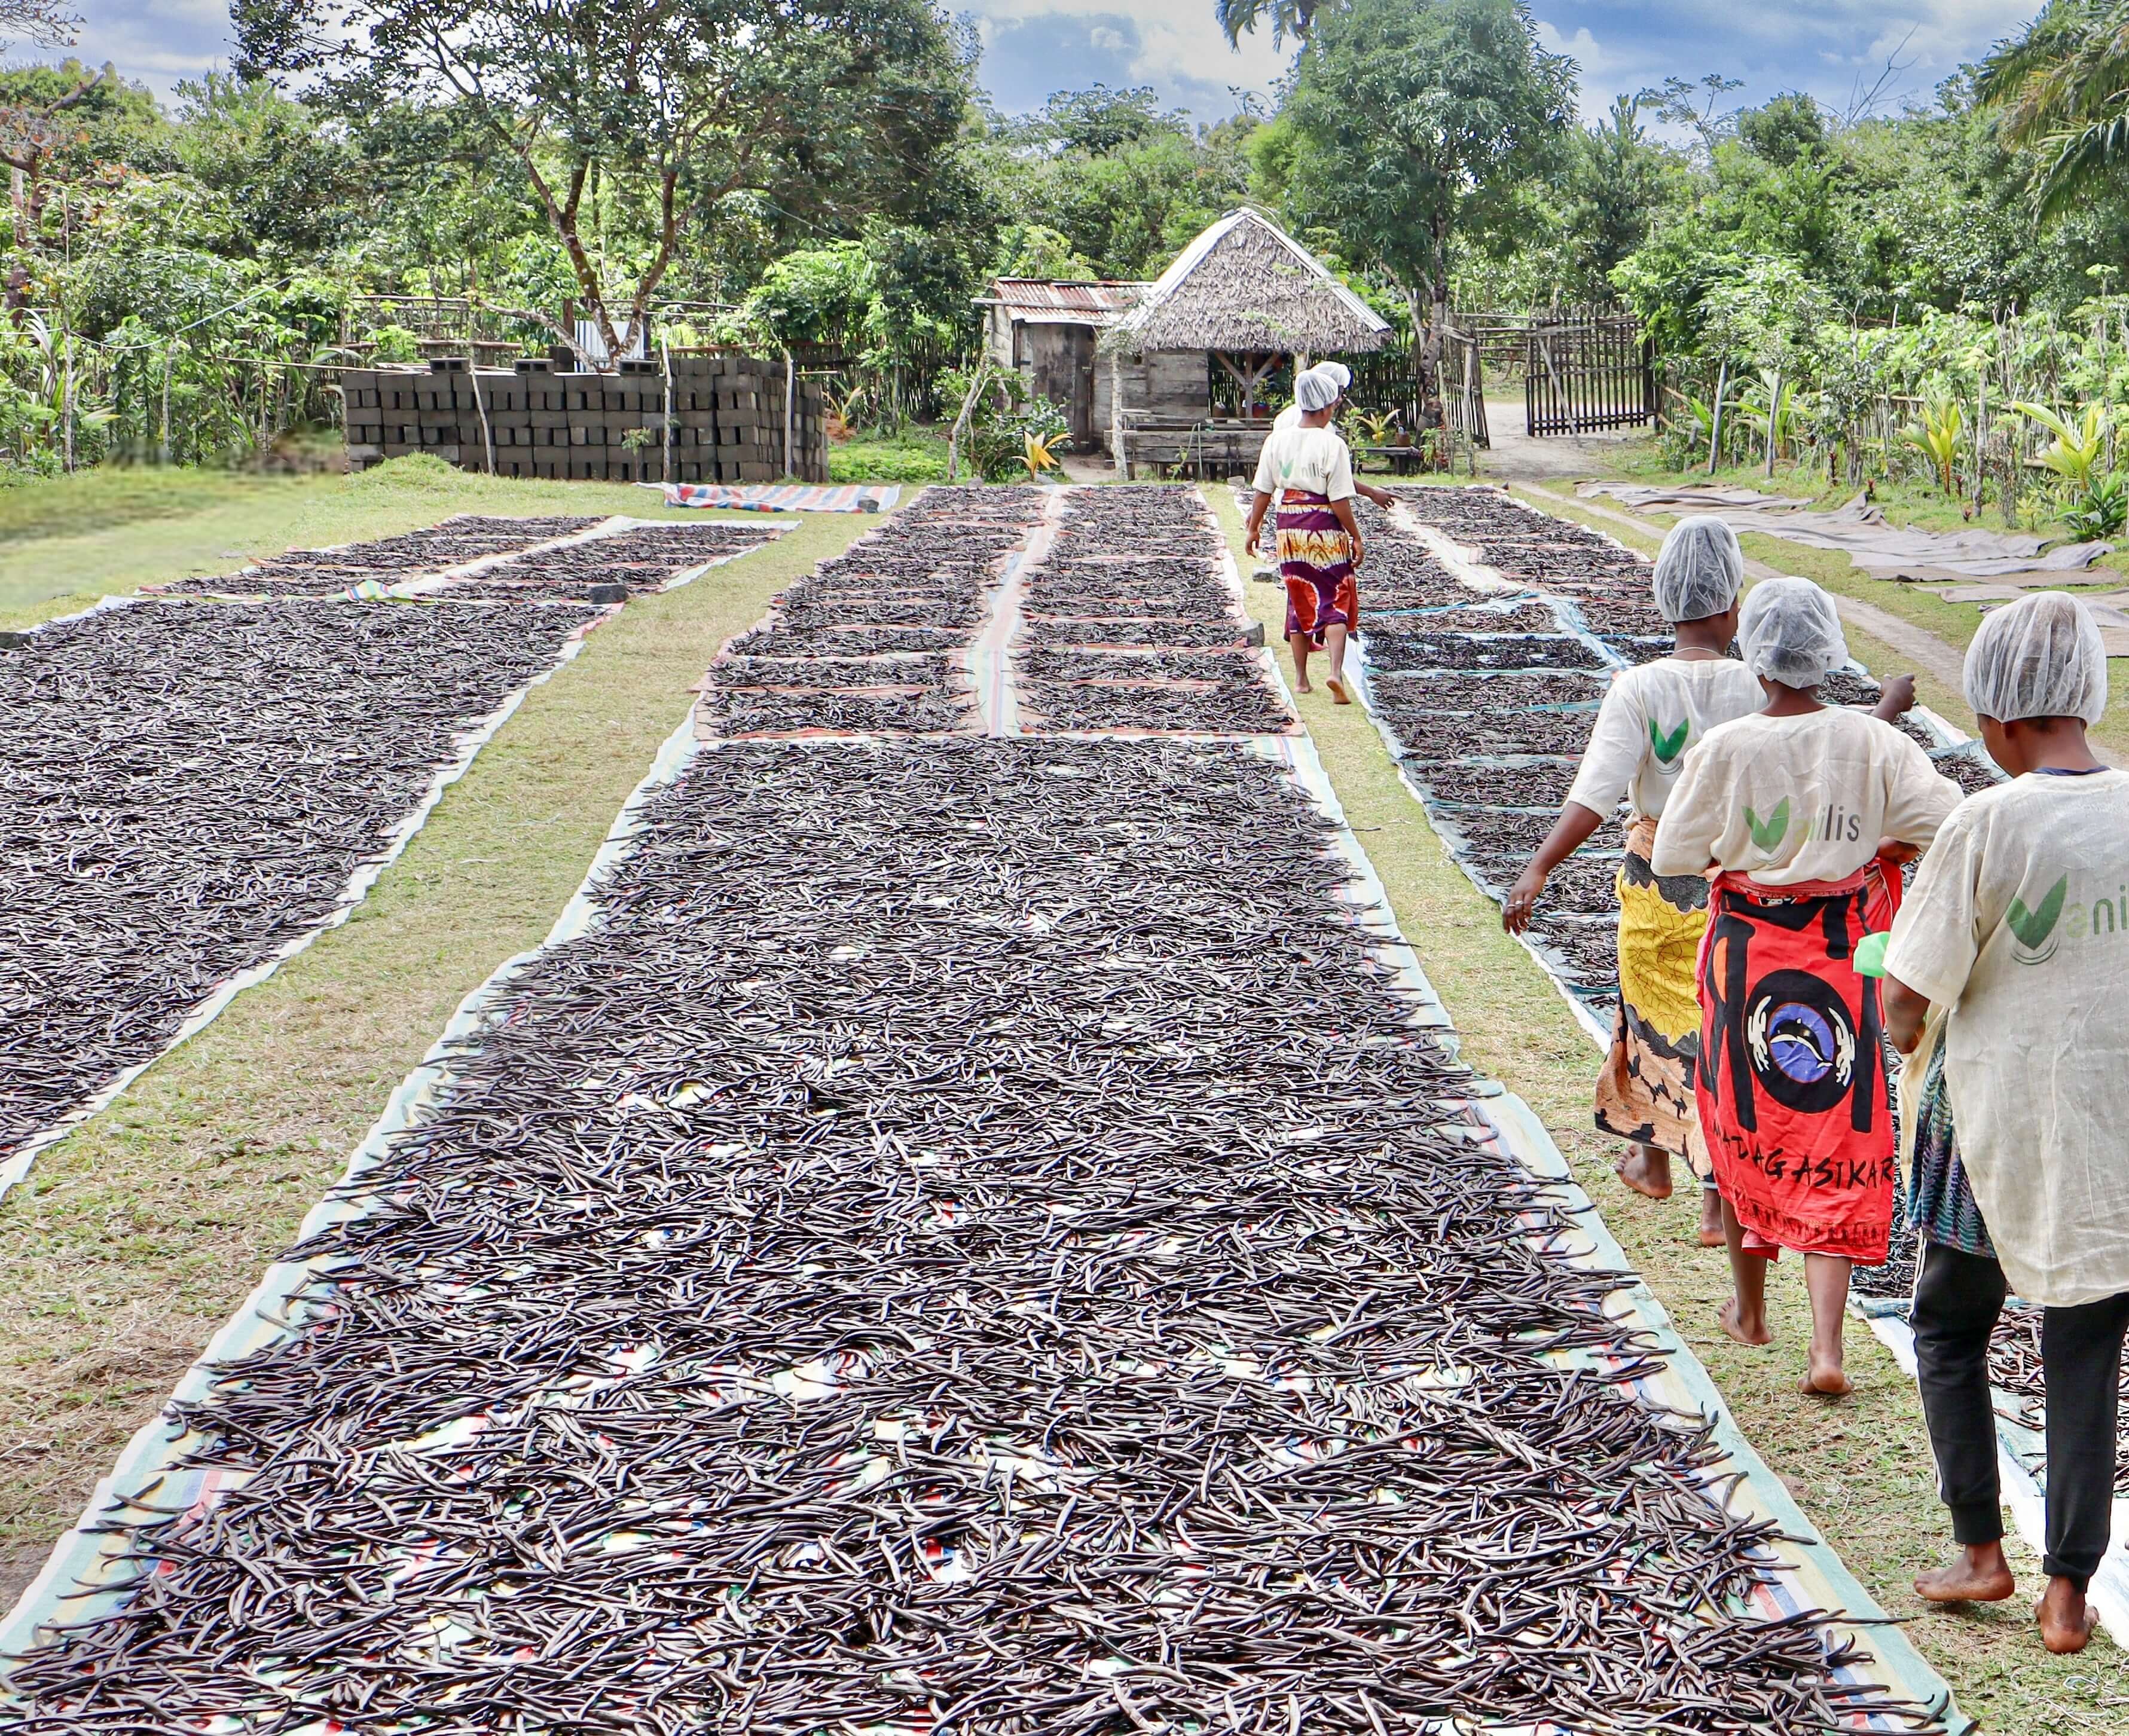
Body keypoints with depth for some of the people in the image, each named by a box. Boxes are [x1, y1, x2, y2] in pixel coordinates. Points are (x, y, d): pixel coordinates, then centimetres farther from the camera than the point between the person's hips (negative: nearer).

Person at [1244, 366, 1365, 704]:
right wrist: (1356, 538, -3)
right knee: (1336, 602, 2)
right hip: (1326, 528, -4)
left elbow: (1263, 491, 4)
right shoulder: (1332, 445, -12)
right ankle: (1336, 671, -16)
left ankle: (1301, 679, 20)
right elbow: (1340, 500, -12)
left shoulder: (1277, 440, 0)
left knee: (1300, 602, 15)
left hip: (1288, 527, 4)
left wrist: (1254, 527, 16)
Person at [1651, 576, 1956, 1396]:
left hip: (1746, 955, -1)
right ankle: (1826, 1346, -4)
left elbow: (1672, 856, -8)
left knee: (1743, 1126, 18)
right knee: (1835, 1146, 5)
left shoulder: (1725, 750, -15)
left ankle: (1749, 1306, 34)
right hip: (1841, 959, 1)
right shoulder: (1873, 745, -10)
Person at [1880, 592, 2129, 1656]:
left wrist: (1909, 1032, 7)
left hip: (1999, 1122, -3)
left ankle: (1980, 1549, 19)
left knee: (1950, 1330, 18)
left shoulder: (1988, 826, -17)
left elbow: (1905, 997, -14)